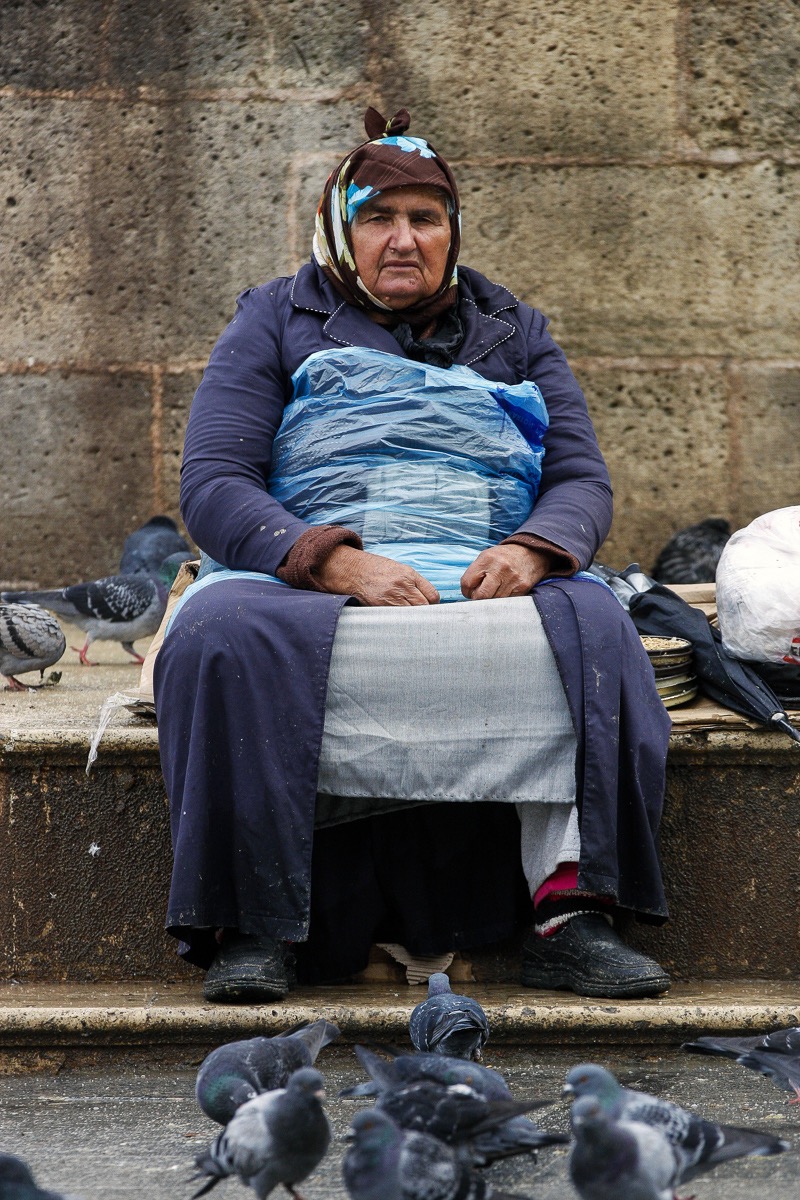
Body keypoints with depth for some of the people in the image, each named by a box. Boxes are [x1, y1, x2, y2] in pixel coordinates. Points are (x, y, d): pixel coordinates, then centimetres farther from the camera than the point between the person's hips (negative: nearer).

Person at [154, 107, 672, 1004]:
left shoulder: (512, 336, 22)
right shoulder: (278, 324, 14)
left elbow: (582, 481, 12)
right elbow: (212, 486, 1)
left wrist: (531, 550, -14)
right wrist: (334, 560, -18)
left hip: (483, 584, 2)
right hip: (300, 579, -1)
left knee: (586, 623, -30)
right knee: (226, 634, -35)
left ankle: (570, 916, -33)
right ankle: (252, 924, -31)